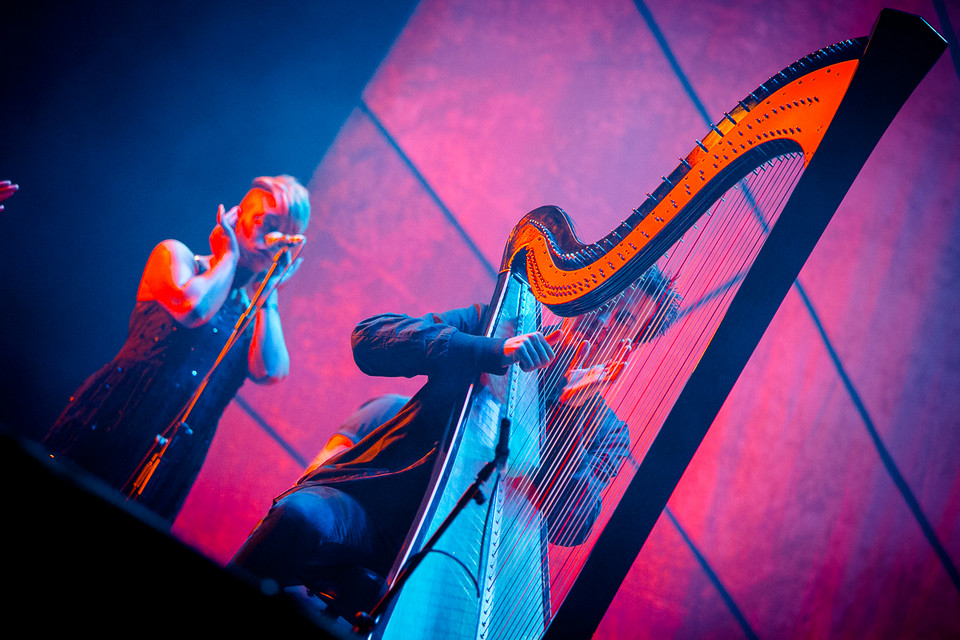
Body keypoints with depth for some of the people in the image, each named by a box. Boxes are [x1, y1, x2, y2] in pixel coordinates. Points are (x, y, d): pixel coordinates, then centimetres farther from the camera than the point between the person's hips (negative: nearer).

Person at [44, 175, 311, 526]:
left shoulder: (257, 313, 14)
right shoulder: (175, 255, 4)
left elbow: (270, 372, -6)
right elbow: (193, 307, -18)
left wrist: (270, 295, 1)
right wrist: (228, 256, -2)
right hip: (106, 429, -3)